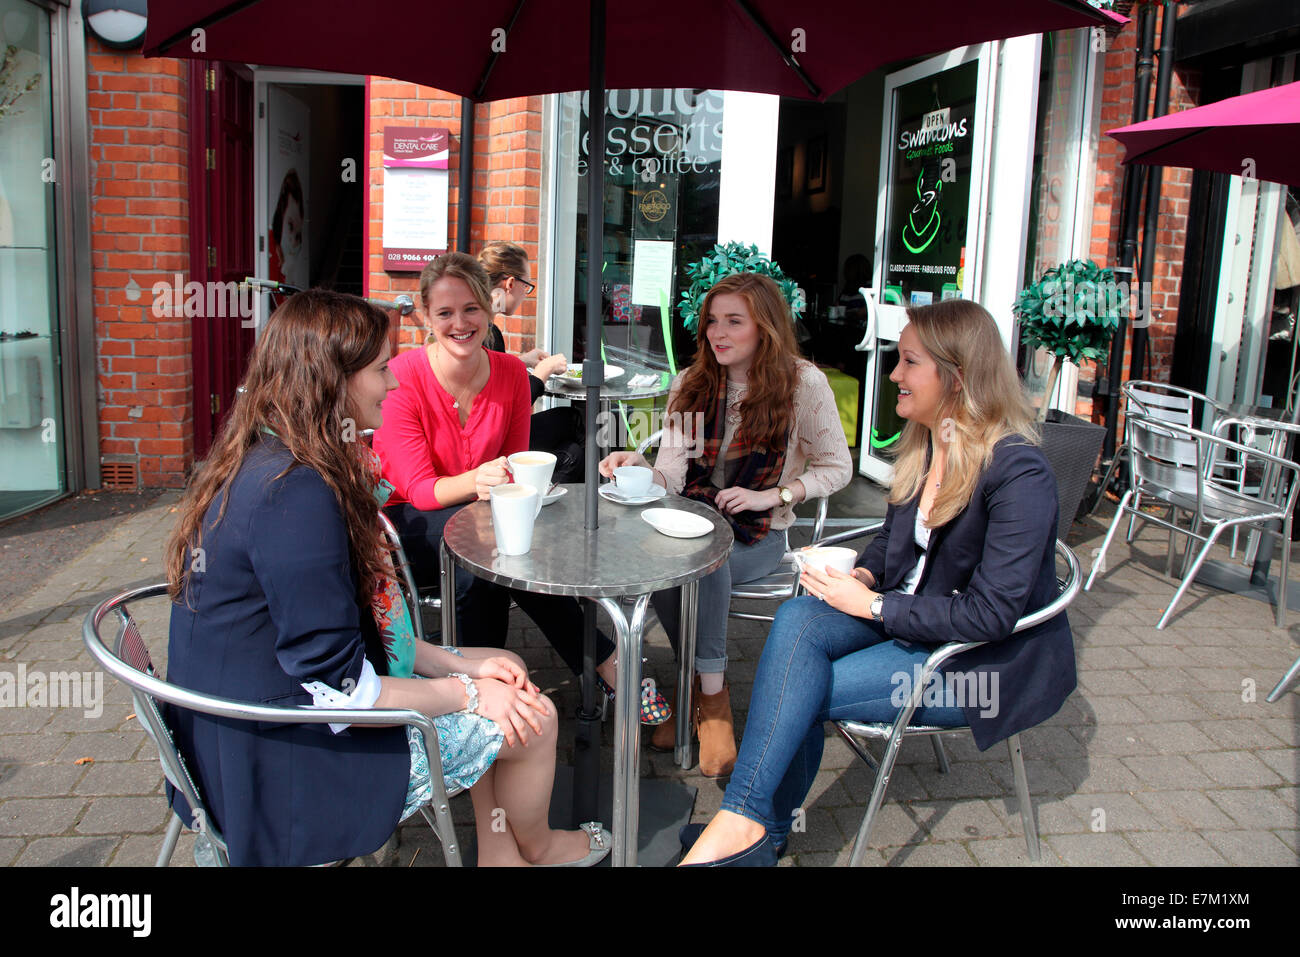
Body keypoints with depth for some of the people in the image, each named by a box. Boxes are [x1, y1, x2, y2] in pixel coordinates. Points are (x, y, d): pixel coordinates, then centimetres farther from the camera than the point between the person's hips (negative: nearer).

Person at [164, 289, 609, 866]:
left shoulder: (257, 466, 4)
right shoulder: (297, 493, -28)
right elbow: (335, 685, -26)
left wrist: (453, 662, 2)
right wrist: (465, 691, -12)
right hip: (290, 769, -10)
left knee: (504, 676, 15)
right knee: (534, 718, 1)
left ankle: (501, 856, 27)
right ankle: (536, 849, 32)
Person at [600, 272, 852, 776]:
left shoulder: (803, 383, -5)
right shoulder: (690, 385, 5)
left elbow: (836, 468, 1)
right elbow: (671, 477, -1)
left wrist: (771, 495, -13)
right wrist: (639, 466, -24)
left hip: (760, 534, -3)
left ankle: (708, 691, -16)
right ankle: (708, 690, -11)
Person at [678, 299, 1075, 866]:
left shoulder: (1019, 473, -21)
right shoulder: (921, 445, 3)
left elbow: (991, 613, -23)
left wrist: (872, 606, -19)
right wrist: (862, 575, -3)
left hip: (984, 661, -7)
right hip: (908, 617, 7)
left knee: (800, 690, -22)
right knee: (797, 618, -22)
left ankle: (762, 829, -4)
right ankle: (753, 829, -18)